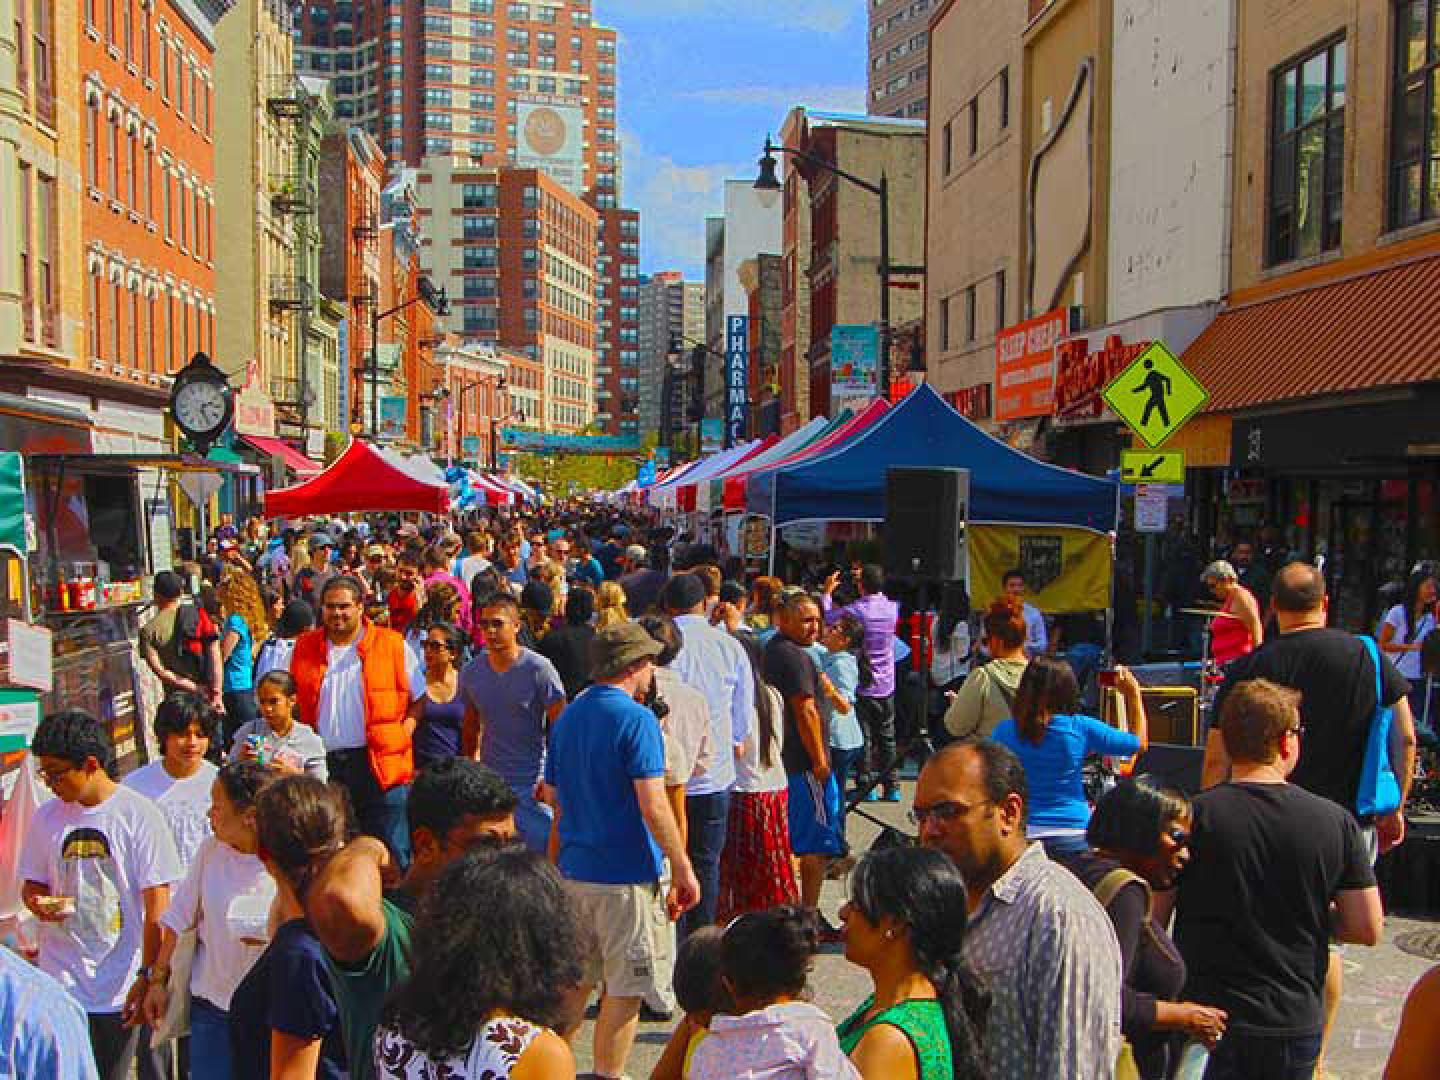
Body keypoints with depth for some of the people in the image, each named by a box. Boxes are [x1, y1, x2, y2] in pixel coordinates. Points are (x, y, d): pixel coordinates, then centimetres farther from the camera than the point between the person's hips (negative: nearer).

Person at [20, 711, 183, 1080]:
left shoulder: (138, 814, -9)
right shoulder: (46, 817, 5)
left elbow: (157, 904, -9)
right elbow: (31, 883, 16)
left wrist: (149, 976, -12)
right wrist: (38, 902, -8)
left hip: (126, 987, -3)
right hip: (61, 983, 3)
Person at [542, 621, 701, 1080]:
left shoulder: (567, 717, 9)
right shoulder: (636, 718, -15)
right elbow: (654, 806, -20)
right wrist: (683, 866, -14)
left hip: (573, 869, 8)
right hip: (623, 873, -7)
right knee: (624, 987, 5)